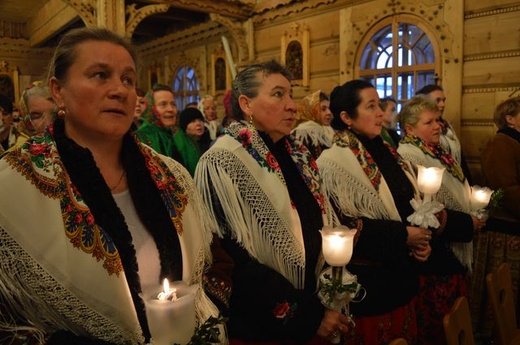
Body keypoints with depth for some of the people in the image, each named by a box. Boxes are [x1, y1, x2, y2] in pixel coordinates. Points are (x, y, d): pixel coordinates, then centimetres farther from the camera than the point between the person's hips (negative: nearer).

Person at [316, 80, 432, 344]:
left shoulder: (387, 152, 6)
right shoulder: (334, 161, -18)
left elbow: (409, 206, 15)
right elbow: (339, 226, -21)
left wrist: (421, 238, -4)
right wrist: (402, 235, -18)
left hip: (401, 272, 7)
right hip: (367, 279, -7)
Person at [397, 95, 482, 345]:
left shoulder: (436, 152, 10)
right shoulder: (410, 157, -19)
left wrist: (474, 207, 9)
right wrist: (467, 224, -15)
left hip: (455, 256, 9)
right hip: (436, 258, -9)